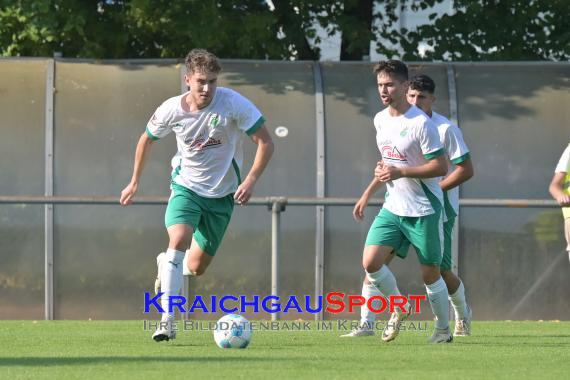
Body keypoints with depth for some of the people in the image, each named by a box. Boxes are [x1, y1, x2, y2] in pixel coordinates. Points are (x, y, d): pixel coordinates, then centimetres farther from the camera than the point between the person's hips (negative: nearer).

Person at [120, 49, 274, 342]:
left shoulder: (233, 103, -19)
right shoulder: (171, 110, -12)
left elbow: (265, 142, -13)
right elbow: (146, 140, 9)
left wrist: (251, 180, -25)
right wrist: (134, 182, 12)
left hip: (221, 194, 0)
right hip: (186, 187, 0)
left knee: (196, 268, 6)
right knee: (179, 240, -29)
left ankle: (166, 264, 45)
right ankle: (167, 322, -29)